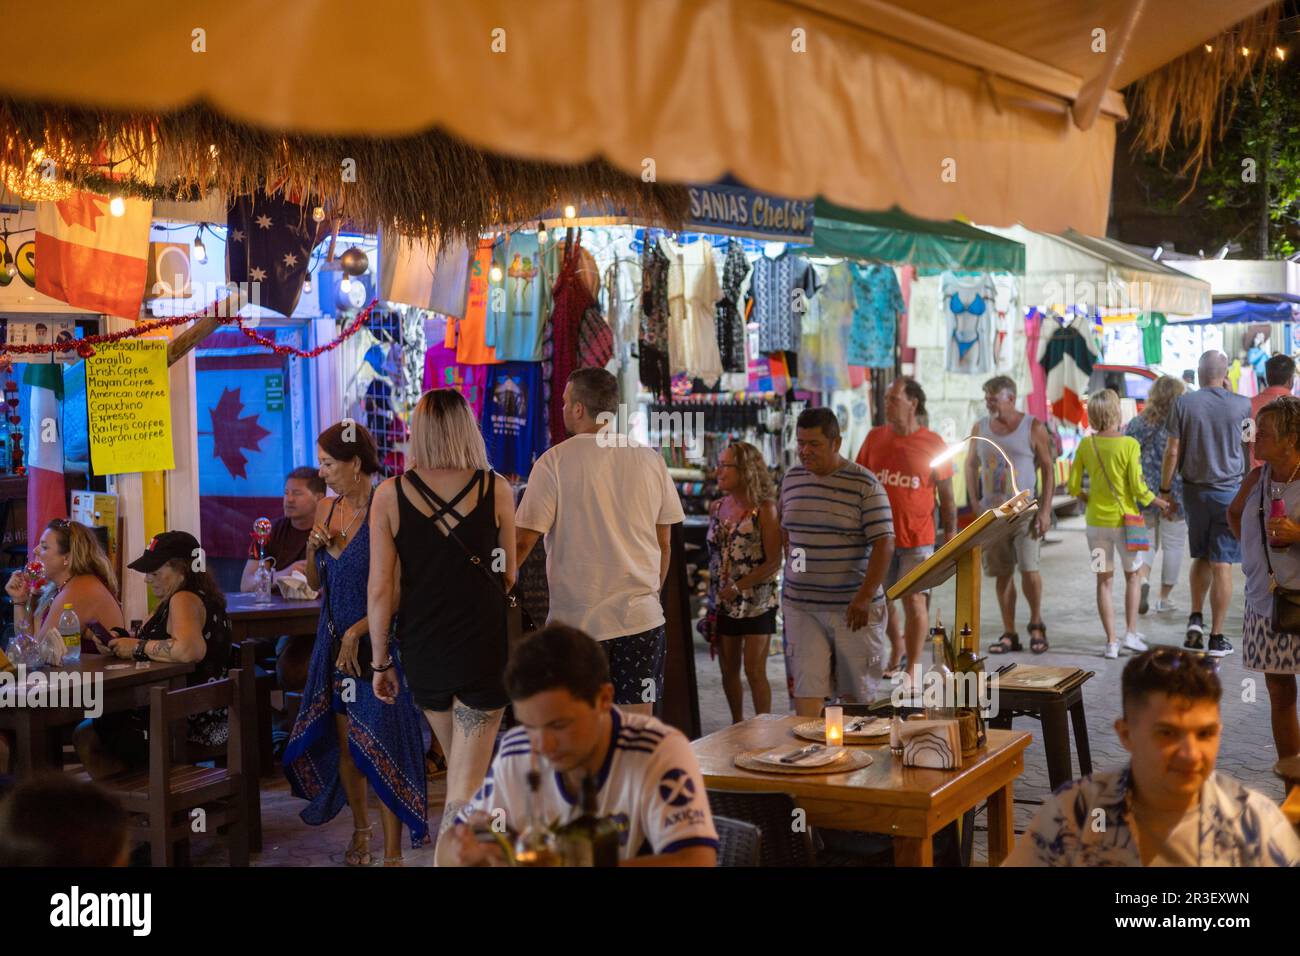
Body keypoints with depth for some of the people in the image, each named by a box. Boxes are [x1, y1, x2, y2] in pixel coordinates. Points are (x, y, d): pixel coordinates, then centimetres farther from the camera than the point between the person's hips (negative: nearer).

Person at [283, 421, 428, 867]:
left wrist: (356, 633, -18)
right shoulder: (326, 509, 6)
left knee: (379, 744, -6)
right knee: (344, 741, 12)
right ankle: (360, 829, 30)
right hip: (334, 641, 6)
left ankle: (392, 852, 1)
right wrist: (313, 549, -3)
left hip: (375, 642, -6)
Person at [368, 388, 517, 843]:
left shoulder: (389, 494, -4)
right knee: (465, 786, 0)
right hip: (483, 646, -2)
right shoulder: (495, 489, -5)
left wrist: (381, 662, 4)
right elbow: (509, 575, 6)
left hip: (422, 648, 3)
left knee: (460, 768, 23)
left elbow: (379, 588, -5)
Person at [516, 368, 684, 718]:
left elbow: (523, 541, -8)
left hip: (575, 616, -3)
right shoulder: (650, 460, 6)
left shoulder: (555, 461, -6)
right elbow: (664, 543, 11)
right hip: (641, 616, 3)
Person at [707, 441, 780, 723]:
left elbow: (773, 562, -14)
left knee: (754, 671, -3)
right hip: (724, 605, 5)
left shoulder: (764, 509, -11)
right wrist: (713, 600, 9)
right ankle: (737, 725, 26)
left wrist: (737, 587, -19)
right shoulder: (716, 508, 6)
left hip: (756, 603, -5)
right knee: (728, 670, 11)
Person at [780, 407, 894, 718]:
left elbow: (884, 544, -12)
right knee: (807, 688, -5)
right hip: (802, 607, 3)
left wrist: (865, 597, -19)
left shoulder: (864, 485, -9)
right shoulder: (792, 478, 7)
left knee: (857, 692, 8)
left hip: (853, 608, -3)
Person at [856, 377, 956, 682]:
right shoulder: (875, 438, 4)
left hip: (917, 538, -4)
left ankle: (913, 666, 4)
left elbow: (947, 496, 1)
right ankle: (897, 647, 37)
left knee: (914, 600, -6)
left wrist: (950, 537, -1)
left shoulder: (933, 445, -5)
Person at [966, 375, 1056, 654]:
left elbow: (1048, 469, -2)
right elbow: (971, 466, 16)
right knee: (1002, 574, 3)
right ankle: (1009, 634, 10)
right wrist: (975, 504, 6)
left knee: (1028, 567, -11)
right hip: (992, 512, 3)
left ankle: (1036, 625, 10)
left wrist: (1045, 510, -9)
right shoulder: (980, 428, 7)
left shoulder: (1033, 428, -3)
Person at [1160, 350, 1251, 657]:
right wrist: (1228, 390, 15)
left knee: (1201, 557, 20)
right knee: (1222, 564, 1)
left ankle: (1195, 619, 8)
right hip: (1230, 491, -2)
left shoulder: (1184, 403, -5)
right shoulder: (1241, 405, -6)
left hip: (1195, 490, 2)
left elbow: (1172, 452, -6)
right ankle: (1217, 637, 3)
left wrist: (1164, 490, 3)